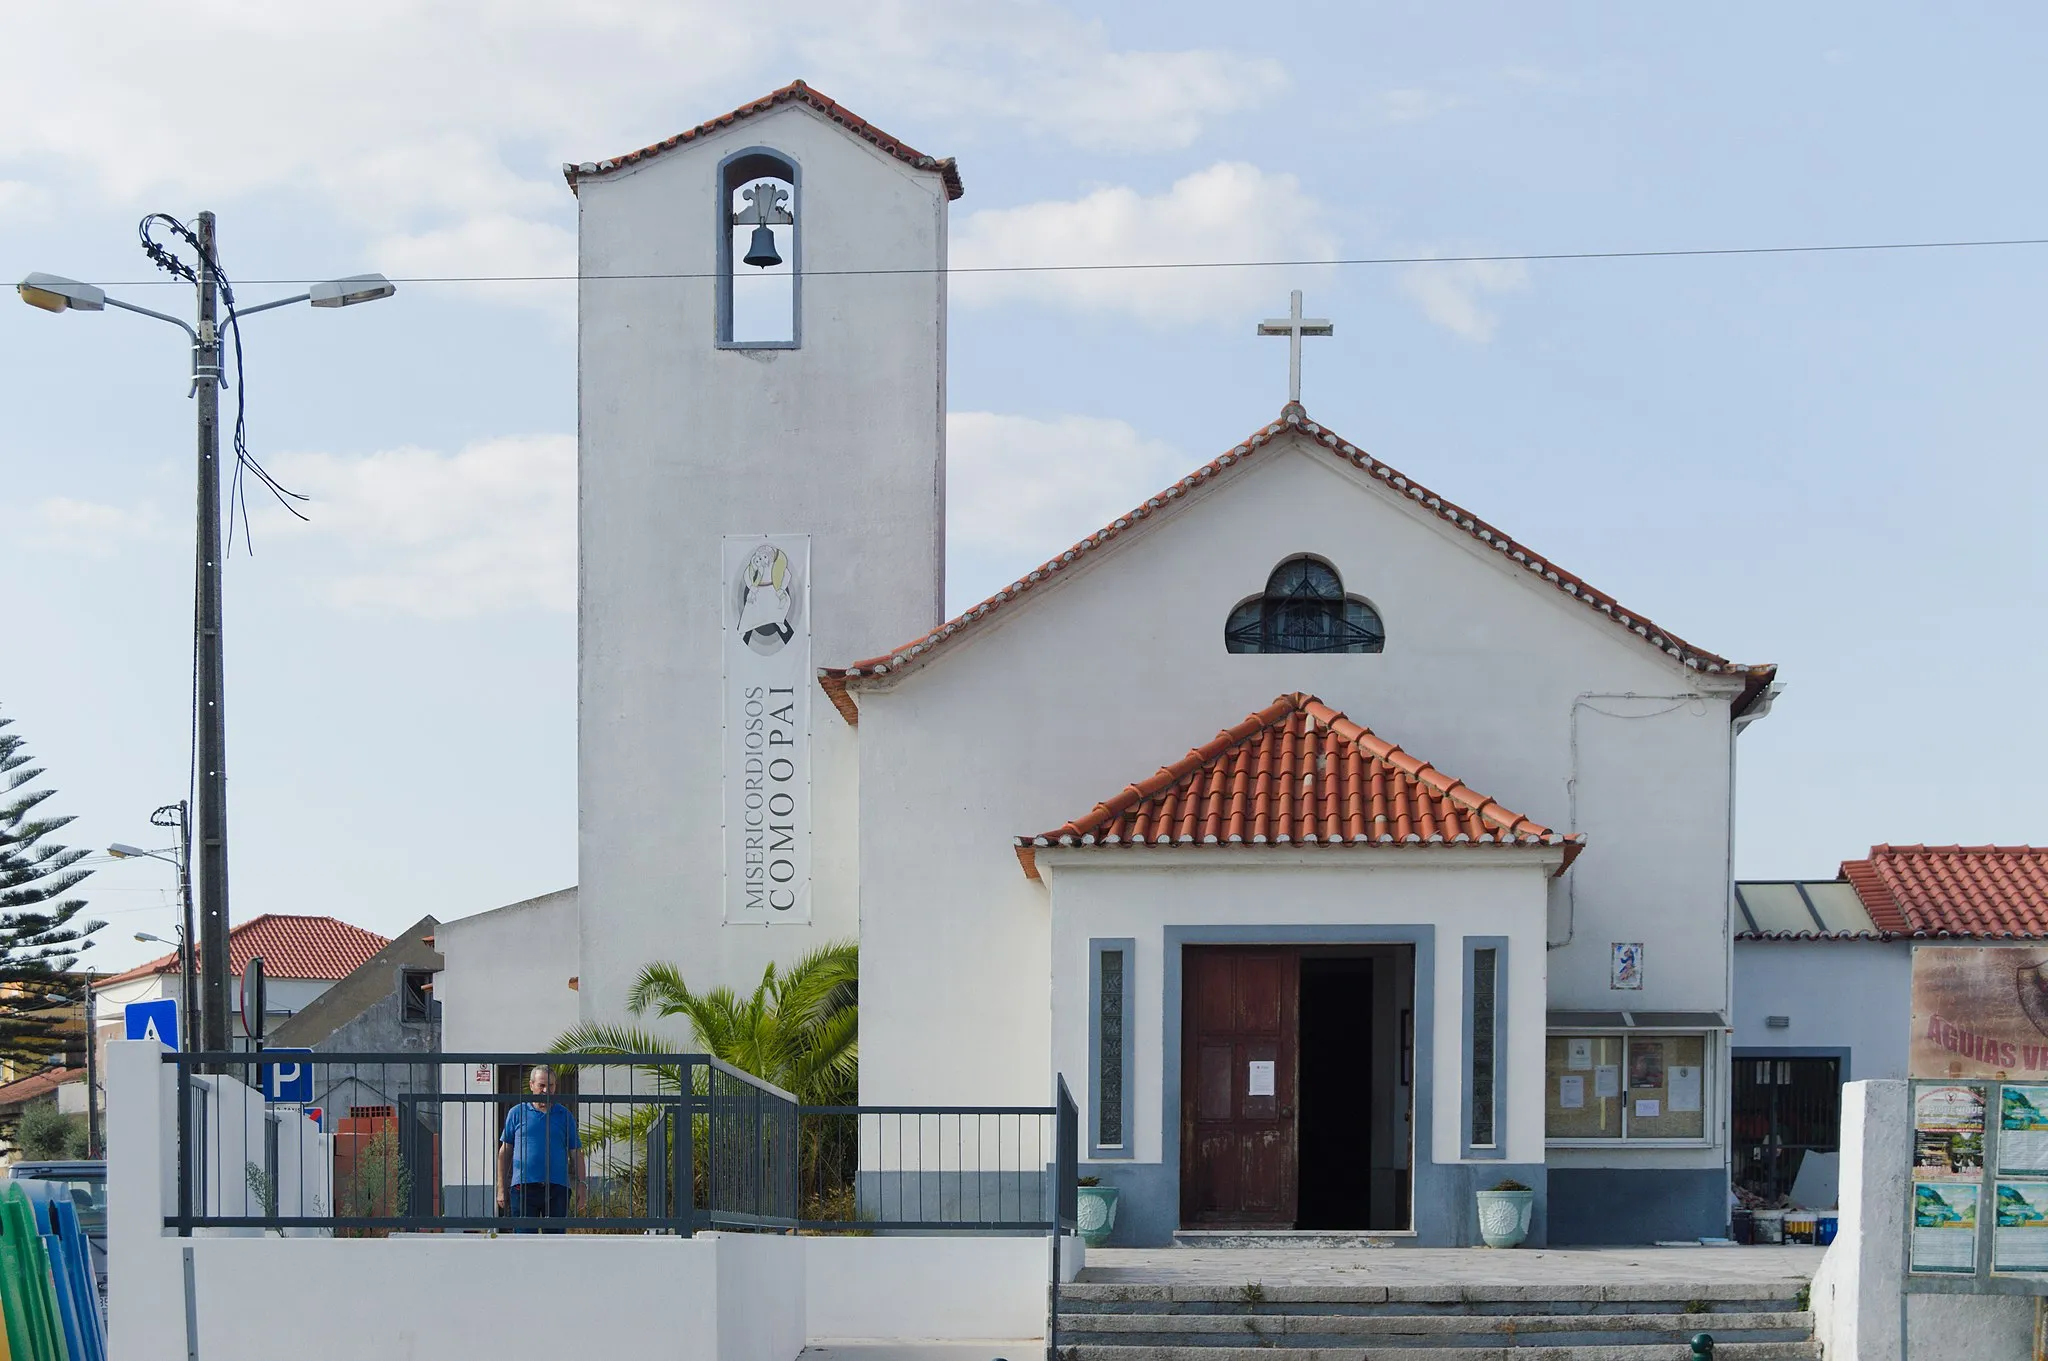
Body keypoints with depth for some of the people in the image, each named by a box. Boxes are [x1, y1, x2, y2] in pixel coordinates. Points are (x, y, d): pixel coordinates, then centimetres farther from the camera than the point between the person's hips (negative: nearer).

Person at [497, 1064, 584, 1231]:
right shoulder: (517, 1113, 7)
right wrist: (501, 1189, 5)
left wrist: (580, 1186, 2)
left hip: (557, 1187, 1)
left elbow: (576, 1154, 12)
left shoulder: (565, 1115, 10)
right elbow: (505, 1152, 9)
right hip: (523, 1187, -1)